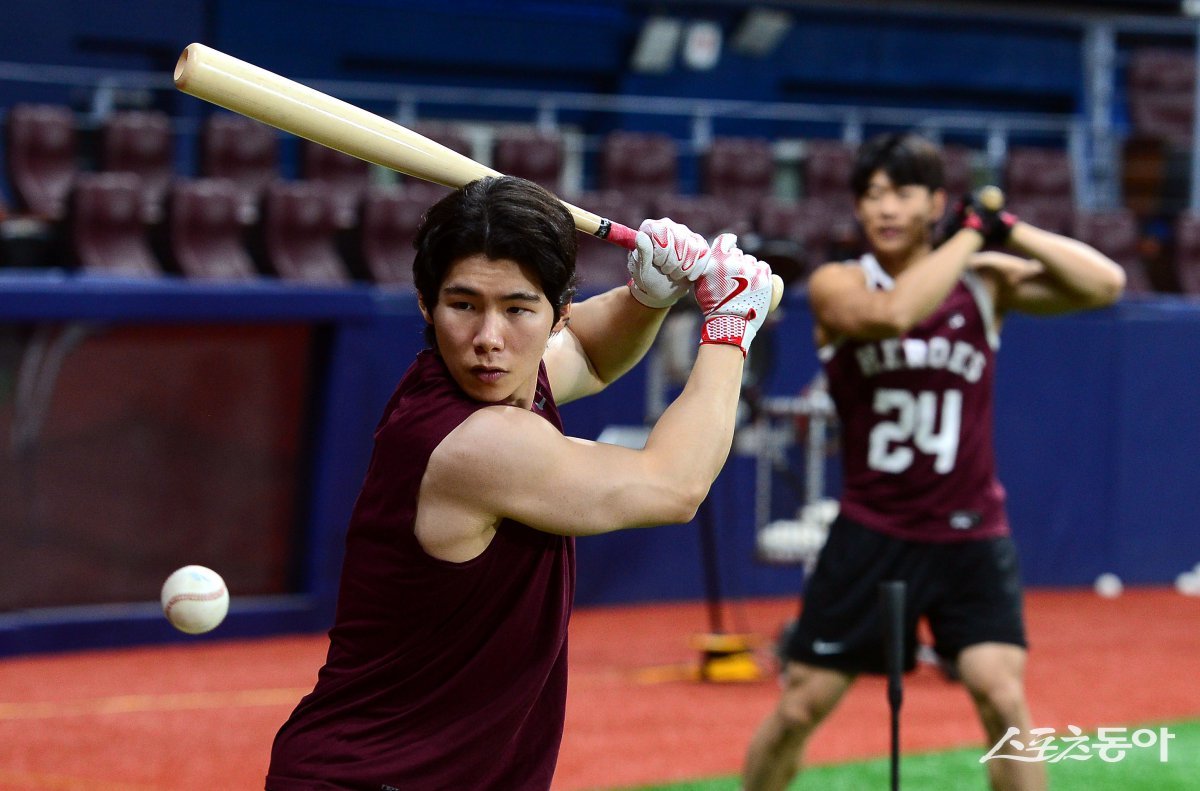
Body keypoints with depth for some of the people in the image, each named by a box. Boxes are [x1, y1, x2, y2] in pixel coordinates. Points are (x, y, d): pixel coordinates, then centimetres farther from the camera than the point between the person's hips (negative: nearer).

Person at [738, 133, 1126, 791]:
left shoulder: (984, 281, 1)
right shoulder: (836, 286, -4)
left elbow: (1104, 284, -10)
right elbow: (890, 314, -27)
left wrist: (1007, 229, -17)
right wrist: (971, 232, -21)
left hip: (971, 538, 0)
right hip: (871, 533, 0)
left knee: (1003, 700, -15)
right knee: (799, 710, 2)